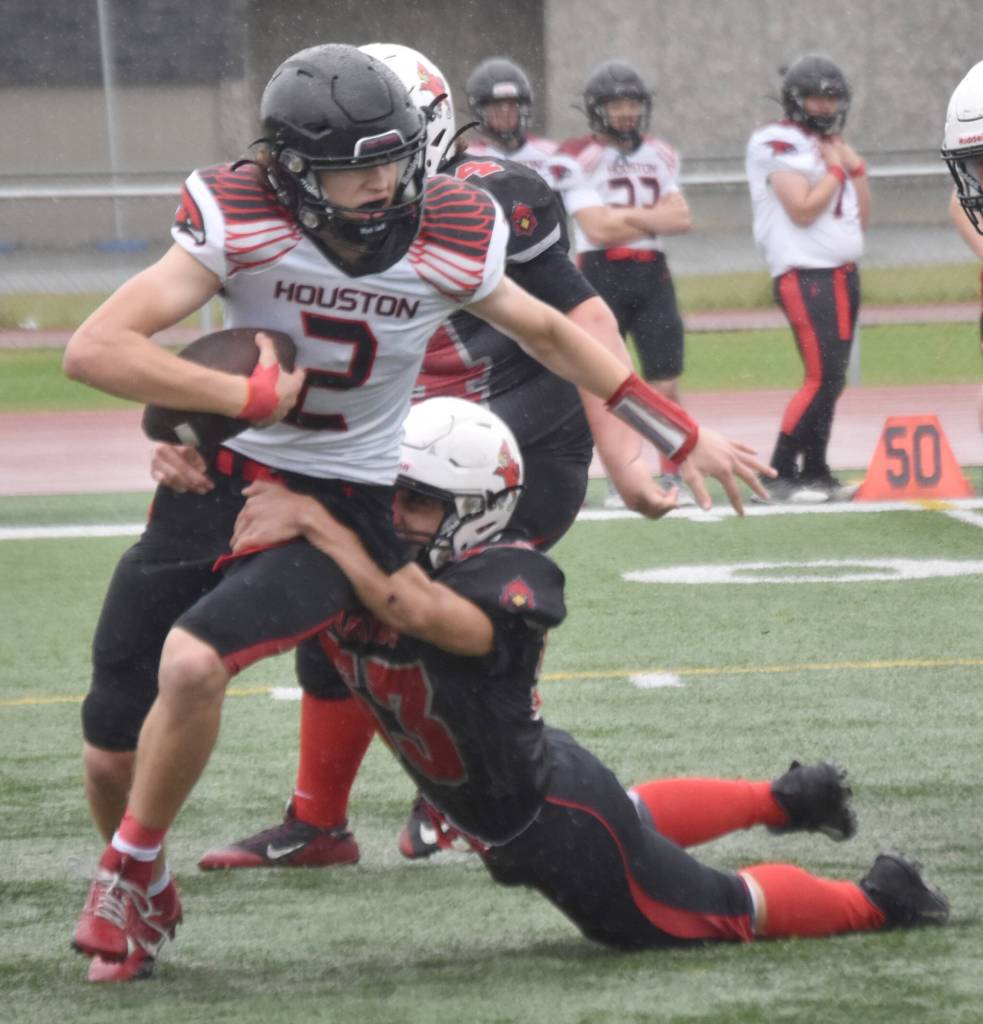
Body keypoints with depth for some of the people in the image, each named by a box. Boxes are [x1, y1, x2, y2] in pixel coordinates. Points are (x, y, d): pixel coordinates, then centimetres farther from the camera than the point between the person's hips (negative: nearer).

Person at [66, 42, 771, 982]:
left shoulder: (448, 240, -11)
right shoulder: (242, 225, -18)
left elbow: (549, 333, 10)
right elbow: (94, 350, -25)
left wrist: (685, 438, 13)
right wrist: (249, 396, -29)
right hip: (223, 482, 1)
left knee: (191, 661, -28)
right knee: (111, 750, 4)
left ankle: (128, 880, -5)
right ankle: (147, 901, 37)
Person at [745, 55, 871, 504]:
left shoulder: (834, 146, 18)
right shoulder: (780, 145, -8)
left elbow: (861, 218, 18)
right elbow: (803, 210, -18)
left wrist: (857, 167, 7)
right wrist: (837, 169, -7)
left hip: (842, 275, 9)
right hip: (805, 277, -8)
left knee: (832, 380, 7)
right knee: (822, 377, -15)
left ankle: (815, 473, 12)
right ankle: (779, 475, -10)